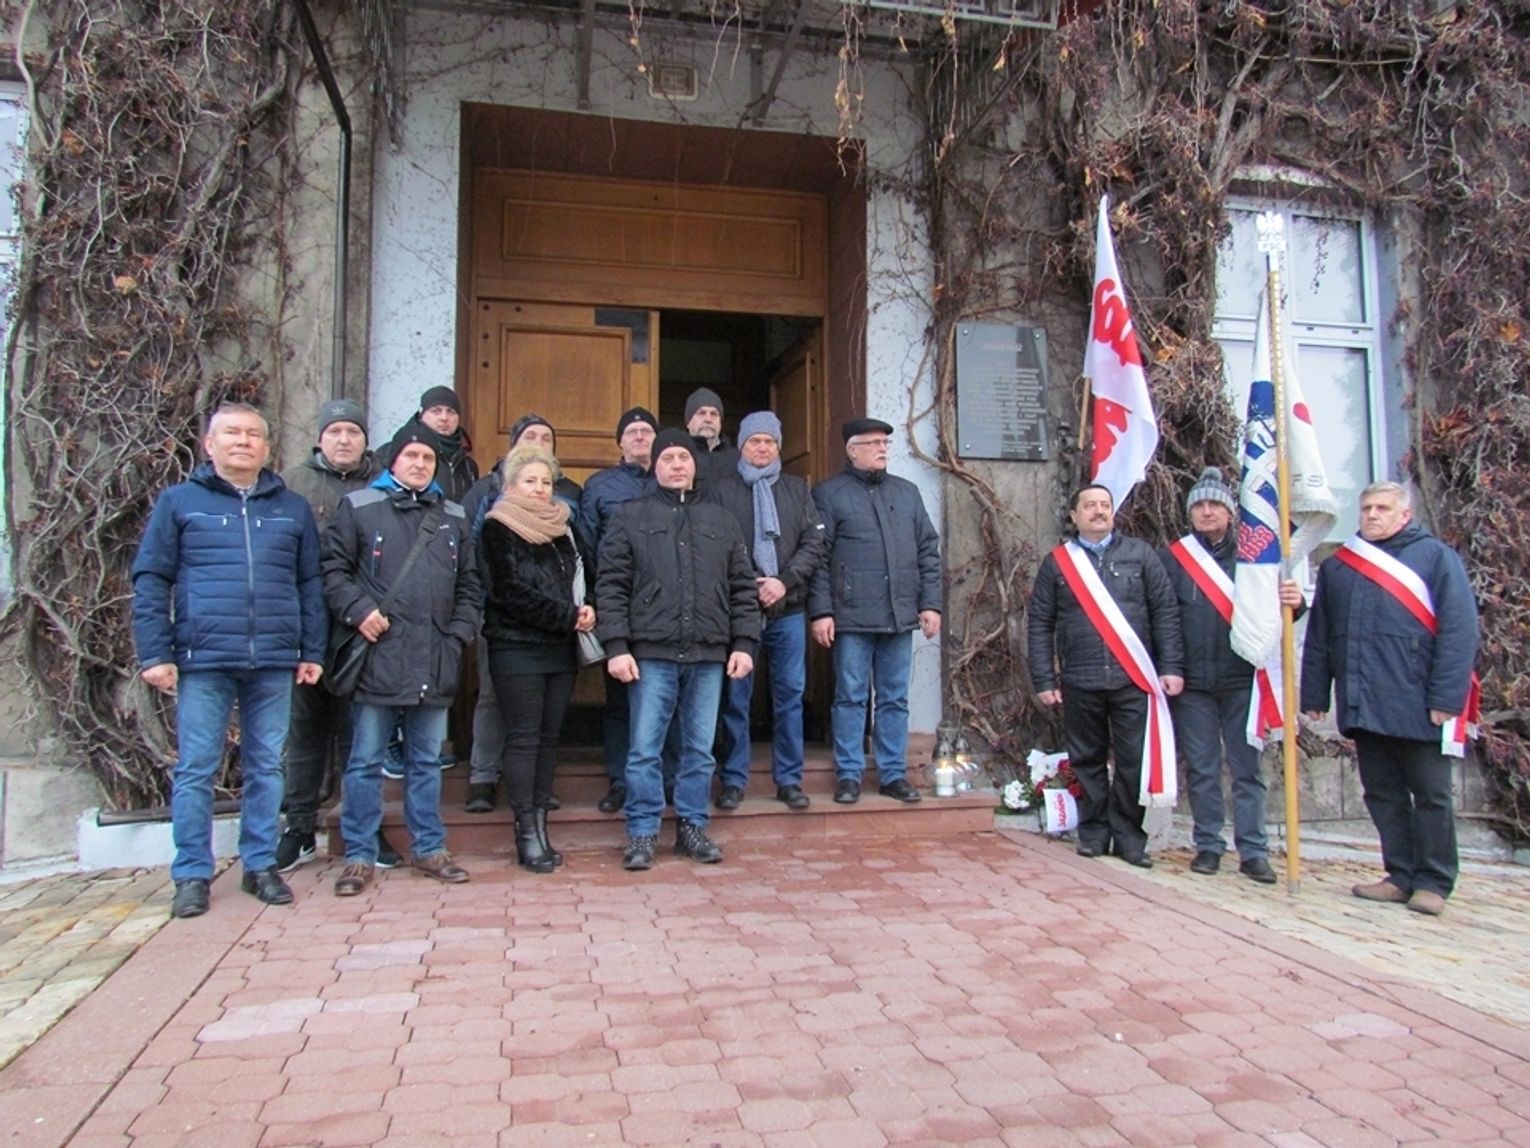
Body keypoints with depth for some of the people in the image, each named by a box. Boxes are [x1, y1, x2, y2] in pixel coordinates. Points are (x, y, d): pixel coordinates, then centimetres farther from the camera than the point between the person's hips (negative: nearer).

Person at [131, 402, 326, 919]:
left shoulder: (293, 508, 13)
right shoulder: (179, 501, 7)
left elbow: (311, 584, 13)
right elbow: (150, 580, 3)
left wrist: (312, 651, 6)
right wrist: (155, 653, -4)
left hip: (275, 661, 2)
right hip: (202, 660, -2)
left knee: (267, 766, 8)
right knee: (195, 769, 2)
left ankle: (261, 864, 20)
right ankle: (192, 874, 14)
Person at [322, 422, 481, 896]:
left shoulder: (454, 517, 15)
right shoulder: (359, 507, 4)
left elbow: (469, 585, 17)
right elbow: (333, 569, 0)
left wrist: (460, 634, 5)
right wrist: (358, 610, -13)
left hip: (435, 664, 3)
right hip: (377, 660, -3)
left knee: (427, 761, 12)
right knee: (366, 763, 4)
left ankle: (429, 849, 22)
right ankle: (360, 856, 14)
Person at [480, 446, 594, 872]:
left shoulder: (562, 527, 17)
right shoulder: (499, 528, -4)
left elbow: (582, 577, 18)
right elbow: (512, 590, -13)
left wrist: (588, 607, -4)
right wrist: (568, 616, -14)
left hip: (560, 646, 6)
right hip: (517, 647, -6)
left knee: (549, 736, 7)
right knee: (524, 737, -3)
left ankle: (539, 823, 13)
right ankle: (527, 831, 1)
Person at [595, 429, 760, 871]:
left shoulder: (721, 521, 15)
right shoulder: (631, 516, 7)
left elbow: (742, 587, 14)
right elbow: (610, 586, 1)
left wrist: (743, 642, 4)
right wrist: (617, 646, -8)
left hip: (709, 654, 3)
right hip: (652, 653, -2)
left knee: (700, 749, 9)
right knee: (644, 749, 0)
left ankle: (692, 827, 21)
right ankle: (642, 833, 11)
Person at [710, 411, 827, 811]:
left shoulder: (797, 489, 13)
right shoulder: (722, 489, 3)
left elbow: (814, 544, 6)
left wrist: (785, 581, -8)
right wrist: (748, 587, -12)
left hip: (788, 609, 3)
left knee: (790, 694, 7)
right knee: (735, 696, 3)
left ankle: (789, 779, 17)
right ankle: (733, 780, 14)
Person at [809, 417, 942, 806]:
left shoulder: (907, 492, 15)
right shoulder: (829, 493, 1)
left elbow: (928, 550, 15)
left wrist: (931, 603, 7)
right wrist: (821, 612, -10)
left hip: (900, 615, 4)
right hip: (852, 617, -4)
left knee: (895, 699, 9)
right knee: (851, 697, 1)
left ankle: (894, 774, 18)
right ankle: (848, 774, 11)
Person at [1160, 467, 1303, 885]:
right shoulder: (1172, 558, 5)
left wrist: (1294, 602, -21)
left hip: (1243, 680, 0)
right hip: (1192, 683, 0)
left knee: (1247, 769, 4)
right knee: (1201, 770, 7)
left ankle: (1253, 852, 10)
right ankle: (1208, 846, 17)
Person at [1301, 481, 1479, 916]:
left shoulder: (1436, 556, 1)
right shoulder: (1337, 565, 14)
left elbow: (1460, 629, -7)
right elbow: (1318, 635, 14)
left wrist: (1447, 697, -14)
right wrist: (1314, 694, 10)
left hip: (1416, 705, -4)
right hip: (1361, 706, 5)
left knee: (1431, 794, 5)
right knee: (1382, 793, 11)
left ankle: (1434, 882, 15)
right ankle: (1401, 876, 21)